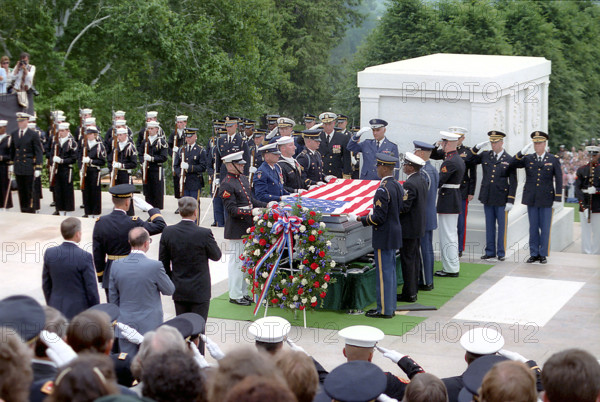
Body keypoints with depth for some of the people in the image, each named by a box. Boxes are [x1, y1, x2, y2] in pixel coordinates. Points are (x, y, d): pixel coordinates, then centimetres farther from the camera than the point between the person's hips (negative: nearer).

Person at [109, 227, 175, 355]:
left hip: (125, 325, 4)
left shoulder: (116, 265, -3)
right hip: (149, 326, -3)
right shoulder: (155, 266, -16)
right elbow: (169, 290, -2)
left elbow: (113, 297, 7)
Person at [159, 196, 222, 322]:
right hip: (199, 291, -4)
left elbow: (163, 262, 1)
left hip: (178, 291, 4)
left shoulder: (168, 232, -6)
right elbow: (216, 256, -3)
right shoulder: (204, 233, -18)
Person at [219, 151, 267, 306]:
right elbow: (232, 210, -20)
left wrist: (266, 205, 5)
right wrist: (251, 212, -28)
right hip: (236, 230, -9)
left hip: (248, 228, 9)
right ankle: (235, 295, 6)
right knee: (237, 261, -2)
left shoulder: (243, 178, 12)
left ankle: (243, 292, 24)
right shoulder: (227, 185, -16)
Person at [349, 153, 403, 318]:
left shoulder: (383, 190, -22)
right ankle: (390, 306, 23)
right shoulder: (398, 186, 7)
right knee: (390, 271, 16)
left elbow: (379, 217, -23)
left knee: (384, 272, -2)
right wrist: (371, 215, 21)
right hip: (394, 234, 9)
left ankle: (384, 310, 4)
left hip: (384, 237, -9)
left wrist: (359, 219, -11)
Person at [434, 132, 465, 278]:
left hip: (447, 202, -10)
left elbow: (439, 181, -21)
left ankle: (451, 269, -1)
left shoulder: (450, 162, -19)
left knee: (448, 236, -4)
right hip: (455, 199, 10)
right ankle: (451, 267, 21)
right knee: (451, 234, 15)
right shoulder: (459, 159, 13)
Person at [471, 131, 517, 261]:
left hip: (501, 199, -3)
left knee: (501, 226, 3)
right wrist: (477, 147, -3)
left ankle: (501, 253, 11)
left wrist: (510, 201, -9)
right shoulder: (485, 156, 6)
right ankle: (490, 251, 17)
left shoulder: (509, 160, -3)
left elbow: (513, 182, -3)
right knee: (489, 225, 10)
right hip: (487, 197, 3)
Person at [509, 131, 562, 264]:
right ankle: (534, 254, 13)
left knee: (545, 228, 2)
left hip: (546, 199, -2)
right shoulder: (528, 158, 5)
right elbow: (511, 165, -6)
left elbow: (559, 180, -1)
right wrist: (522, 152, -15)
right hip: (531, 198, 2)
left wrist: (558, 199, -6)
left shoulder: (553, 160, 0)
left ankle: (543, 254, 10)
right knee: (533, 227, 7)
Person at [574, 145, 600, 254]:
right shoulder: (581, 170, 6)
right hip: (584, 206, 0)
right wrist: (584, 206, -13)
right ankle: (586, 254, 4)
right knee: (585, 233, 0)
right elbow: (577, 189, -2)